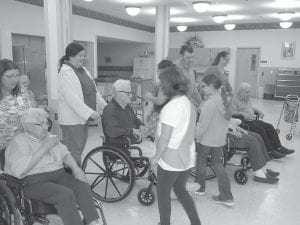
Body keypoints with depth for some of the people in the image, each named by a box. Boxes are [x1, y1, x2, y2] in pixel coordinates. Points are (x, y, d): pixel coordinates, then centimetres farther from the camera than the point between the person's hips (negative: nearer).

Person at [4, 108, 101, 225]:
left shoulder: (49, 137, 18)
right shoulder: (19, 142, -4)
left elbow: (65, 154, 19)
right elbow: (20, 170, -20)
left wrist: (76, 168, -2)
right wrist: (45, 147, -18)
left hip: (58, 176, 6)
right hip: (33, 182, -6)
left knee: (82, 186, -18)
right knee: (65, 194, -30)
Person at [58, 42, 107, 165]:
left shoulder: (83, 70, 14)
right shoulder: (65, 72, -14)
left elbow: (93, 90, 16)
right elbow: (72, 98, -23)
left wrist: (104, 105, 8)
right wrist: (89, 112, -26)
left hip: (82, 117, 9)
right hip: (72, 120, -9)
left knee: (80, 148, 17)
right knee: (73, 151, -1)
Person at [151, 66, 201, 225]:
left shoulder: (172, 107, -23)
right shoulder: (188, 103, 3)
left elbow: (165, 138, -22)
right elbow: (185, 130, 6)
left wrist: (156, 157, -11)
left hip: (171, 159, -8)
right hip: (187, 157, 8)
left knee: (163, 194, 13)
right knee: (180, 190, 24)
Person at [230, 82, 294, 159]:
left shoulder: (247, 99, 22)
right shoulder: (235, 99, -5)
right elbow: (232, 112, -16)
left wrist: (258, 111, 13)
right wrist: (244, 114, -26)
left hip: (252, 120, 9)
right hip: (244, 122, -9)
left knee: (269, 127, -8)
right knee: (261, 129, -27)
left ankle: (278, 147, -7)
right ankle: (270, 151, -23)